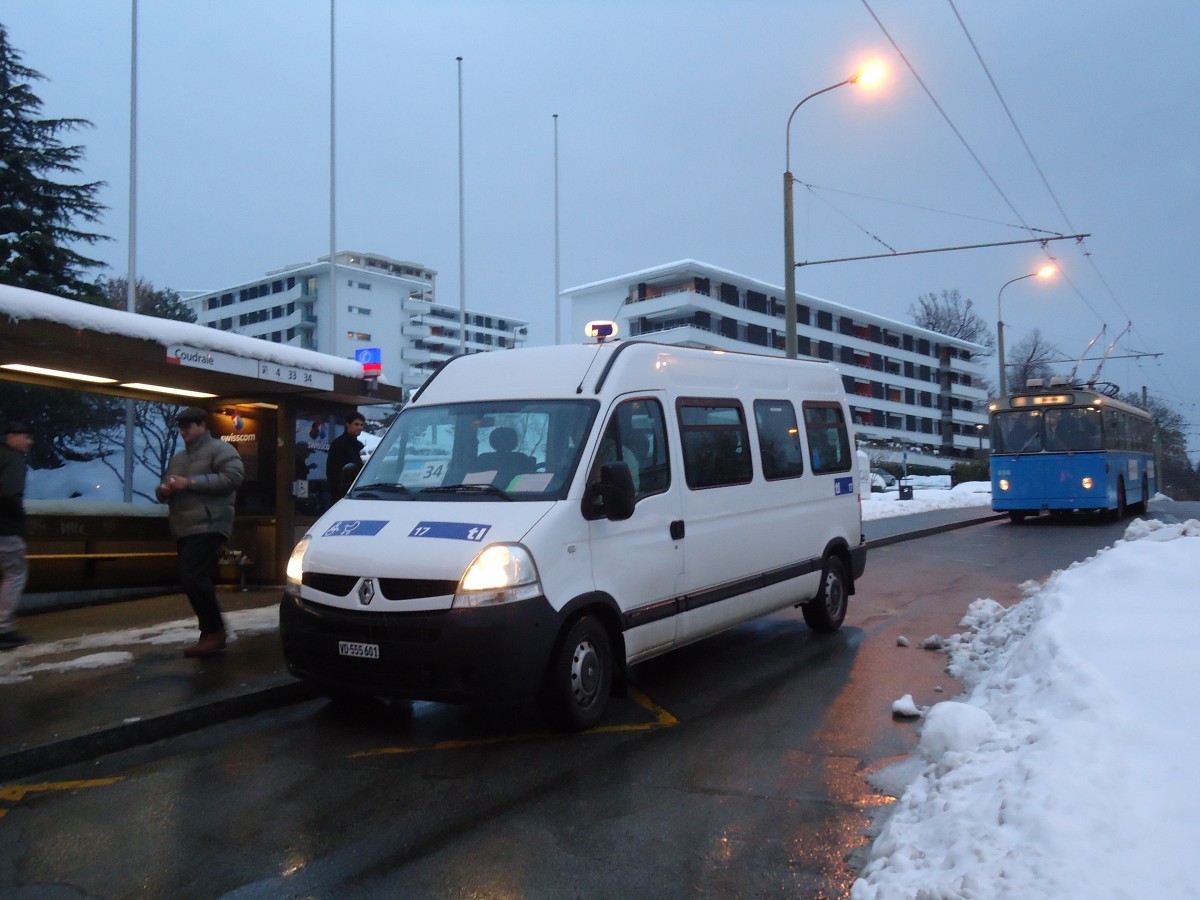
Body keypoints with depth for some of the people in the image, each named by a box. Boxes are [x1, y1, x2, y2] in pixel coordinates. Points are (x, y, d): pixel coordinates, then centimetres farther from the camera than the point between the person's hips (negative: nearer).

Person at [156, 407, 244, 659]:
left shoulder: (220, 449, -1)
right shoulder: (178, 458, 26)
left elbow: (233, 477, -17)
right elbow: (163, 490, 28)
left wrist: (191, 482, -18)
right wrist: (163, 489, 0)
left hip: (208, 526, -9)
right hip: (184, 529, 9)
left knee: (192, 577, -20)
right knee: (197, 580, 8)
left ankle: (215, 631, -12)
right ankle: (210, 634, 14)